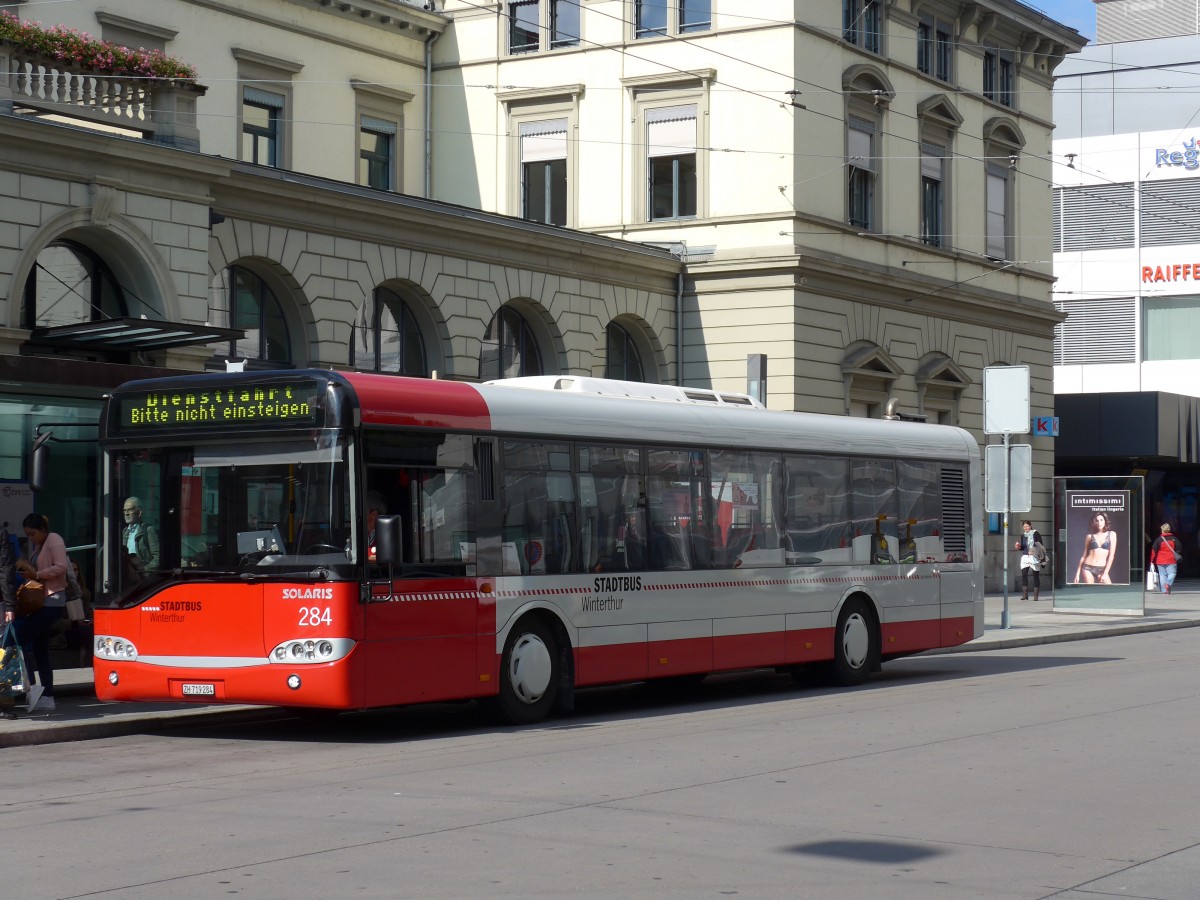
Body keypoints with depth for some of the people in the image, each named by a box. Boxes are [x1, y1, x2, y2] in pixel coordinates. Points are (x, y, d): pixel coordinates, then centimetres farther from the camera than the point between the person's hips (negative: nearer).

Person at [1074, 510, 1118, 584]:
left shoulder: (1111, 534, 4)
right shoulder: (1090, 536, 6)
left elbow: (1111, 555, 1)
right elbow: (1084, 555, 11)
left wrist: (1105, 573, -6)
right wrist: (1078, 573, 7)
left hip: (1102, 569, 0)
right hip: (1088, 568, 0)